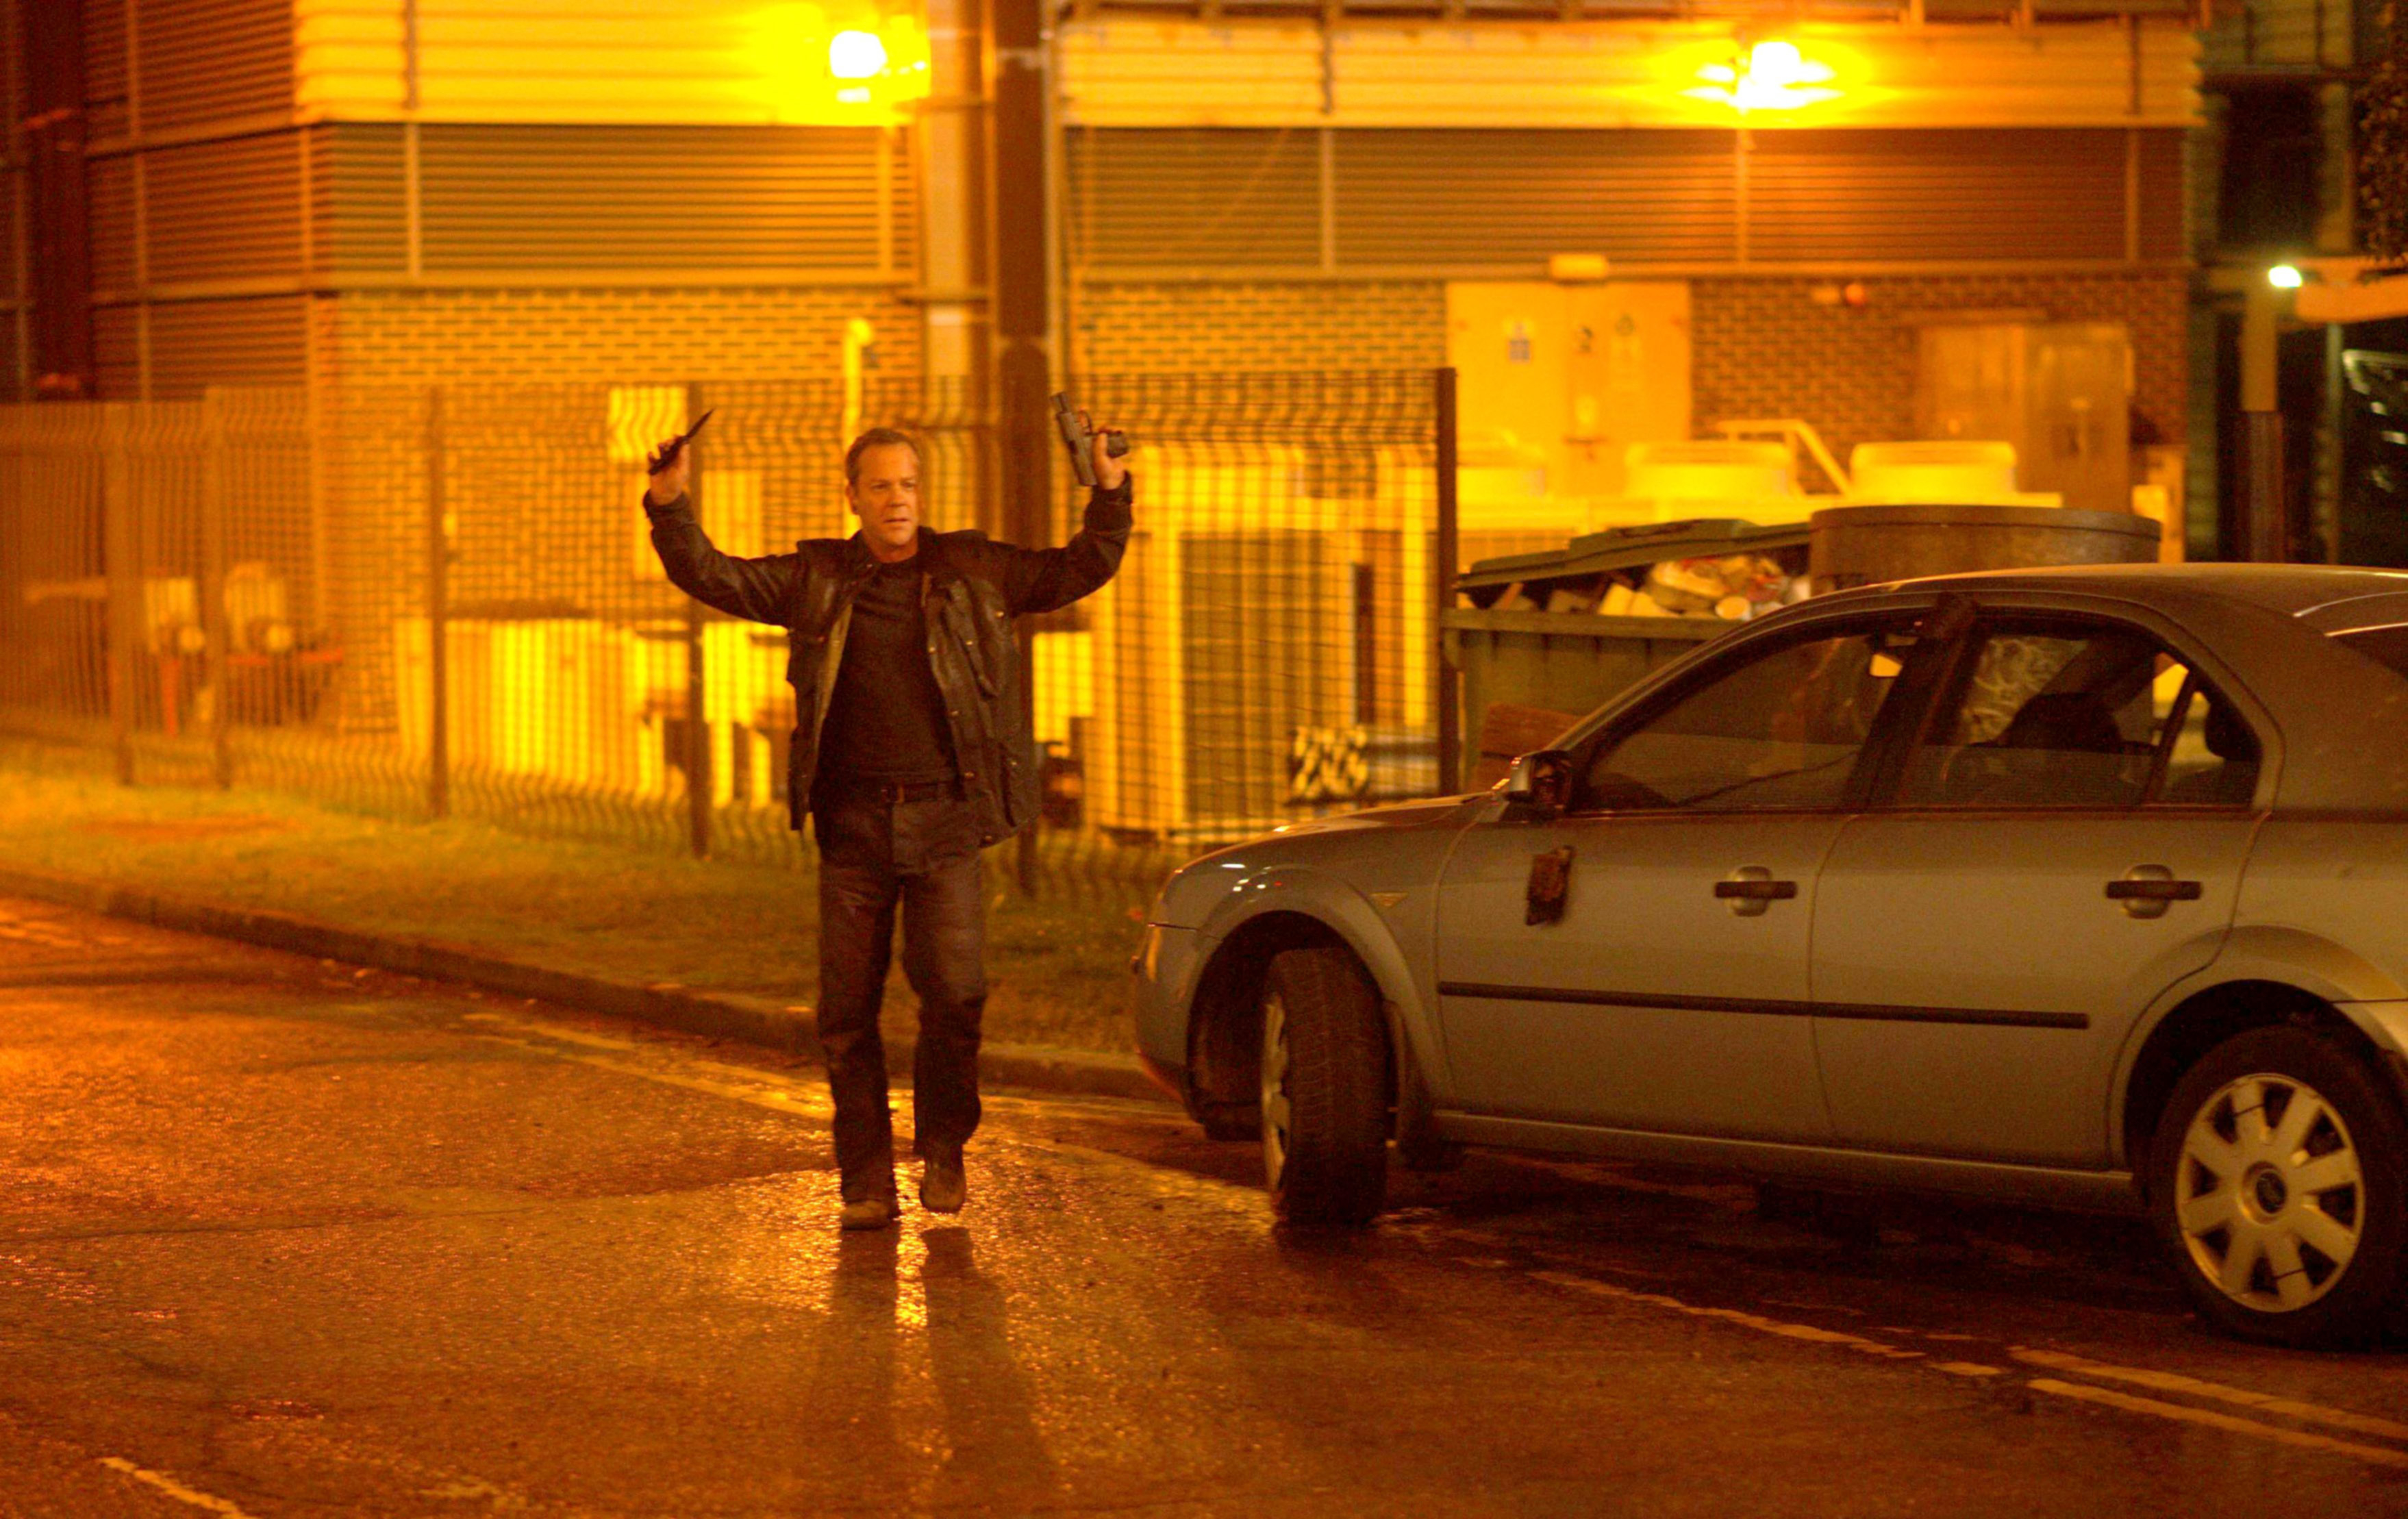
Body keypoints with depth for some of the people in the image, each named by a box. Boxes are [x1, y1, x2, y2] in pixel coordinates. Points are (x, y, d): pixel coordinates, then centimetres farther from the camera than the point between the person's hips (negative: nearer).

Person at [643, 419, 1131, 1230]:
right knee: (848, 1009, 1)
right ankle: (867, 1181, 11)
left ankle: (942, 1146, 12)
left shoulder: (972, 571, 8)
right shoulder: (816, 578, 8)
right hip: (854, 821, 1)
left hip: (944, 819, -1)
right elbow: (712, 578, 4)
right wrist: (669, 509, -11)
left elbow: (1078, 571, 7)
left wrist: (1110, 494, -7)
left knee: (954, 992, -11)